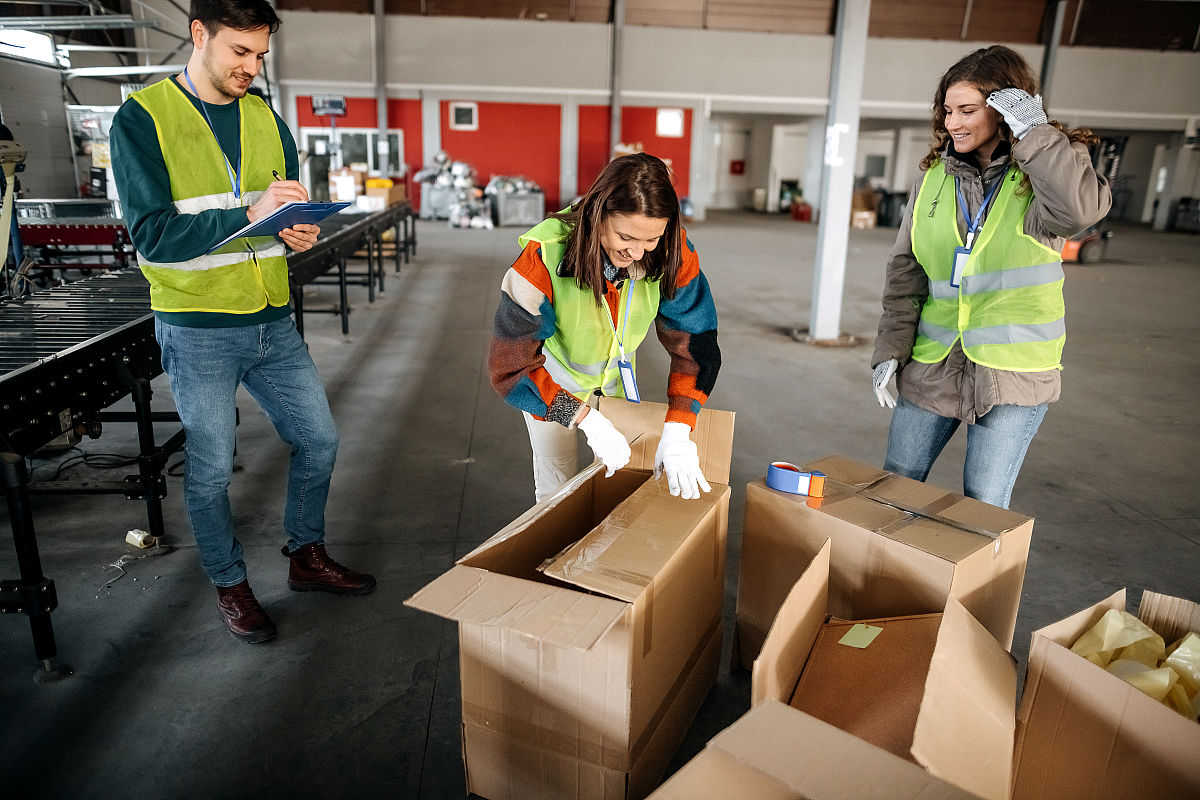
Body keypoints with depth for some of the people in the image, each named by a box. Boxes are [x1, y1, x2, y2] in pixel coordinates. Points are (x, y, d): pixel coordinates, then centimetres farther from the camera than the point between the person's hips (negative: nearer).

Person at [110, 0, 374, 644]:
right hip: (197, 330, -5)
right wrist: (250, 213, -27)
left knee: (318, 439, 11)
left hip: (272, 320, 5)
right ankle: (230, 586, 29)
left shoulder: (266, 119, 8)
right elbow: (151, 233, -17)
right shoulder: (142, 118, -8)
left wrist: (300, 232, -10)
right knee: (210, 470, 7)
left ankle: (307, 556, 32)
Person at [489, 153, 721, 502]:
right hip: (551, 372, -3)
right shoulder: (544, 257, -39)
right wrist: (587, 418, -38)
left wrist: (677, 431, -31)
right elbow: (511, 365, -33)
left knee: (626, 472, 16)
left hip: (617, 372, 3)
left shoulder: (674, 254, -30)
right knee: (557, 477, 4)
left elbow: (695, 342, -21)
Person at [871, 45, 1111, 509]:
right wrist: (890, 348, 0)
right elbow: (905, 271, 6)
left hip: (1012, 374, -3)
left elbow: (1082, 208, -28)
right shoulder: (934, 178, 6)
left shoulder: (1042, 174, -4)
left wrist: (1033, 130, -20)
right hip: (932, 364, 4)